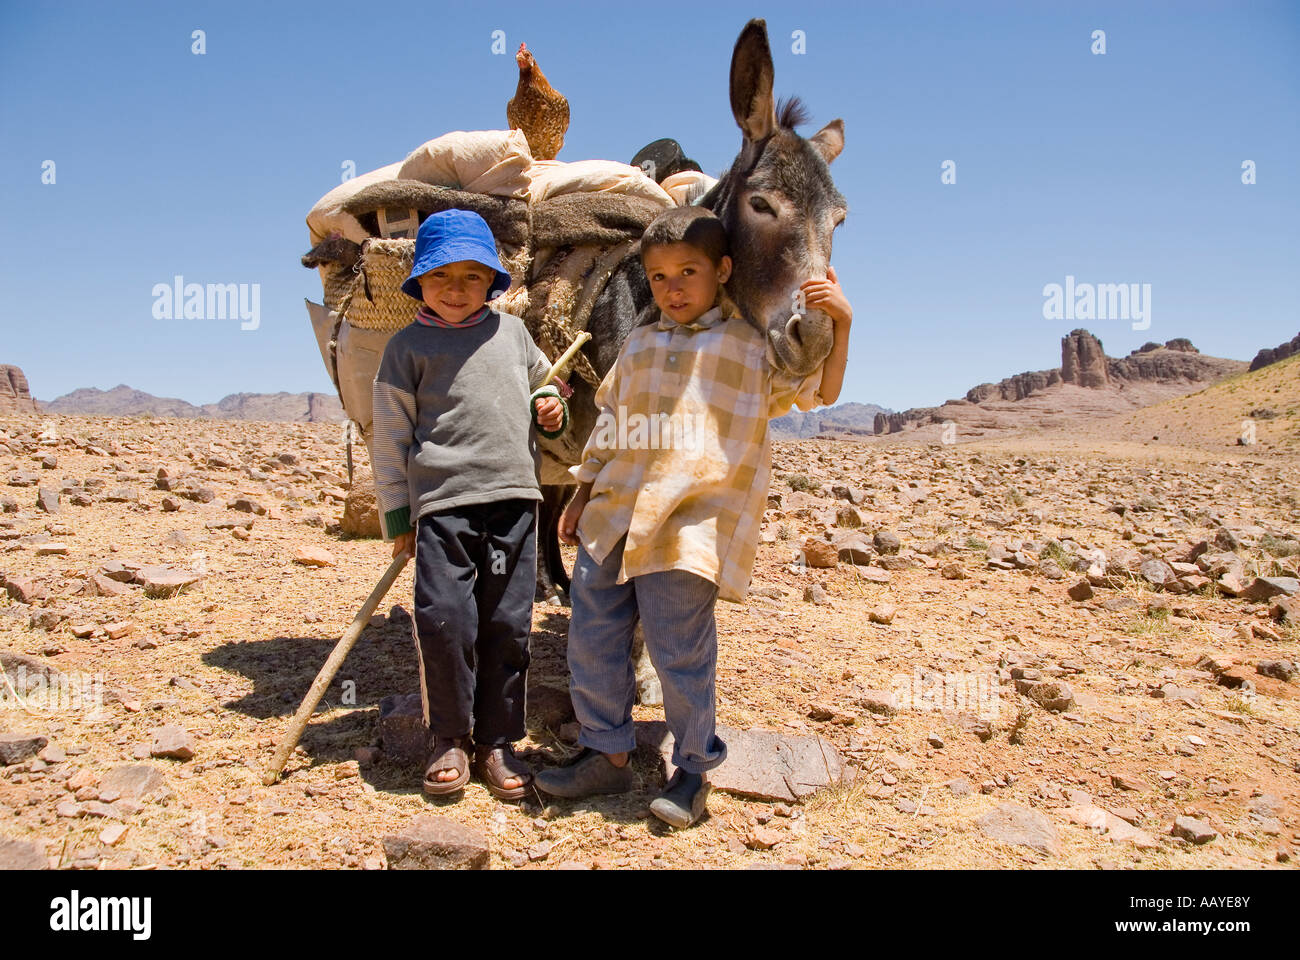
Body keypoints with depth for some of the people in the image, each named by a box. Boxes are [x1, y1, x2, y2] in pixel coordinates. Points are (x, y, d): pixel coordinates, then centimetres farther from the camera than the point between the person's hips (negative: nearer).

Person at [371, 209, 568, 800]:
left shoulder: (512, 331, 15)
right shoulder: (408, 347, 5)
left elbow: (541, 377, 33)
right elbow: (390, 434, 5)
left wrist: (550, 404, 8)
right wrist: (395, 514, 4)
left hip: (513, 496, 3)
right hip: (442, 498, -3)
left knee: (508, 623, 3)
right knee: (445, 619, -10)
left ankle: (497, 741, 18)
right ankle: (449, 738, 11)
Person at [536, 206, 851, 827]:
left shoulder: (752, 346, 8)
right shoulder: (639, 345, 20)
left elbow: (819, 391, 7)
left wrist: (840, 323, -6)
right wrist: (581, 495, 23)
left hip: (691, 522, -5)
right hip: (615, 514, 5)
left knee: (679, 651, -4)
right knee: (591, 637, 6)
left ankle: (694, 769, 17)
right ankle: (607, 755, 23)